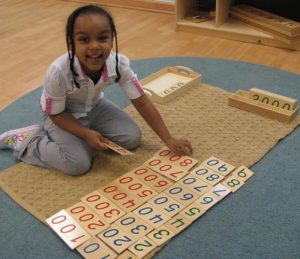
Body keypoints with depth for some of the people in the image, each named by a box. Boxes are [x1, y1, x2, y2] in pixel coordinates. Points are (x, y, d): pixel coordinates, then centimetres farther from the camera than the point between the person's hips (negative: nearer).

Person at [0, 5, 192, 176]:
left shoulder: (119, 64, -27)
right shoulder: (58, 72, -37)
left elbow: (142, 103, -18)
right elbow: (55, 113, -20)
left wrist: (168, 139, -18)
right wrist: (86, 134, -29)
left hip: (95, 107, 4)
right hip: (64, 115, -4)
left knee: (133, 138, -9)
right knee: (79, 164, -21)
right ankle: (25, 140, 0)